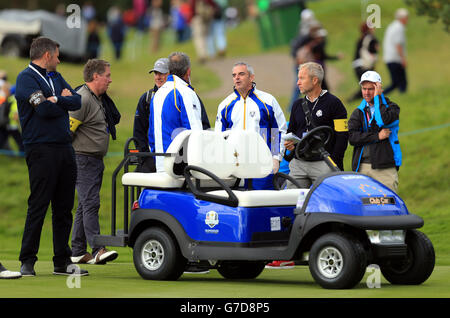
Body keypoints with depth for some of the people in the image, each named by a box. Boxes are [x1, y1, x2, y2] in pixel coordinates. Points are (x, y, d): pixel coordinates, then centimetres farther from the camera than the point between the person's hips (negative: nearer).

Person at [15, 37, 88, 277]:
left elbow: (77, 102, 8)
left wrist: (56, 100, -7)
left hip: (64, 147, 8)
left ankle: (62, 262, 14)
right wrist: (63, 100, 0)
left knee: (64, 207, 9)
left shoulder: (55, 77, 19)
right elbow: (44, 109, -17)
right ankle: (27, 261, -2)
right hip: (41, 149, -8)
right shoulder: (26, 78, -6)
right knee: (38, 205, -7)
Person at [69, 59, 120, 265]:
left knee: (85, 205, 11)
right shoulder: (83, 99, -16)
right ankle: (97, 250, -20)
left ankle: (77, 252, 15)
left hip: (95, 161, 10)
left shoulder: (99, 99, 15)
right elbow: (67, 128, -19)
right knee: (90, 203, -14)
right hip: (84, 159, -10)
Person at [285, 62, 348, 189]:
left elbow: (342, 136, -6)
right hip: (298, 163, 6)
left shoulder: (333, 103, -2)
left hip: (323, 164, -5)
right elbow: (291, 131, 28)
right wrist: (289, 143, 4)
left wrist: (333, 164, -13)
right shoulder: (298, 105, 17)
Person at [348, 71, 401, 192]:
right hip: (362, 167, 3)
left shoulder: (391, 107, 7)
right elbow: (352, 137, 0)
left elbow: (383, 119, -17)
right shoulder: (358, 112, 16)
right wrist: (377, 136, -10)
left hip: (385, 168, -3)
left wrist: (377, 97, -5)